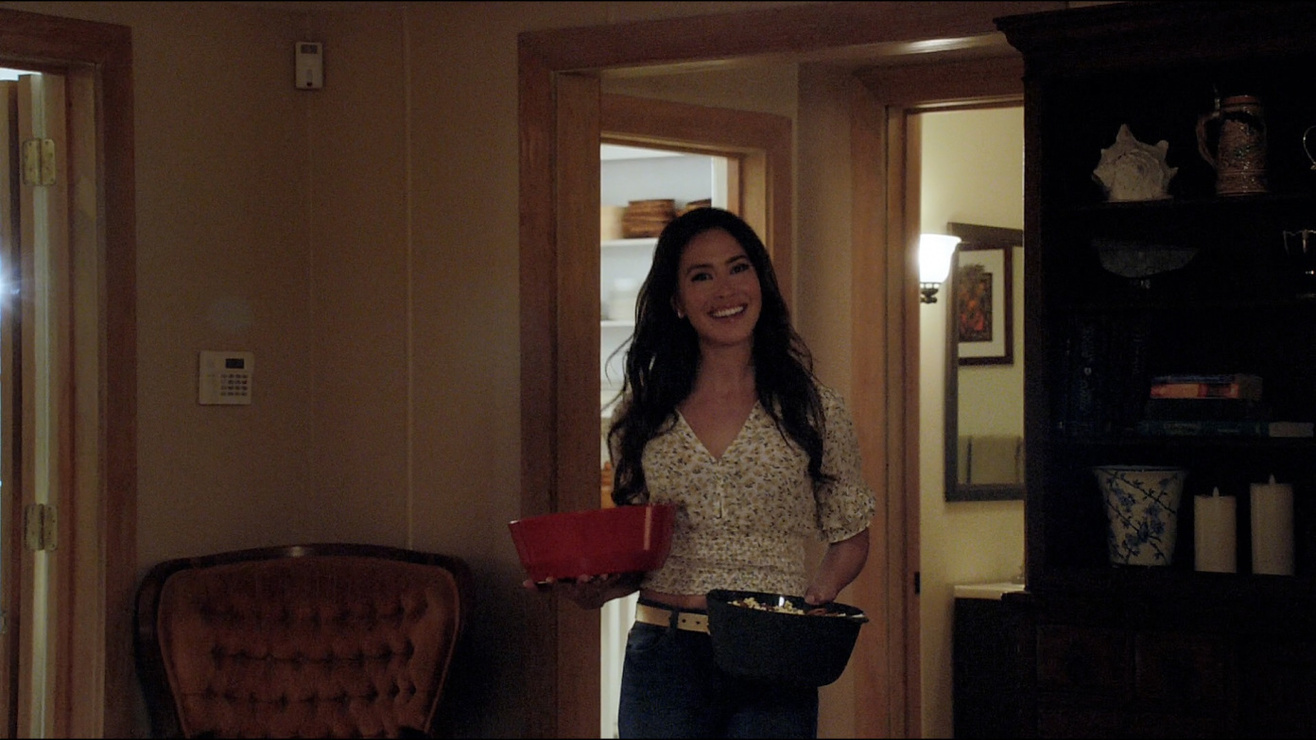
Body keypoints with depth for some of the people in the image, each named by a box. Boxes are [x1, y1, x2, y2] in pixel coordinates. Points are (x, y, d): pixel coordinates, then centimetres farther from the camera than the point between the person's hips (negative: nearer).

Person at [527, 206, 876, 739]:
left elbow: (849, 539, 8)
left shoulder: (813, 408, 2)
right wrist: (593, 589, -7)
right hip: (663, 659, 1)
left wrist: (815, 596, -11)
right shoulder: (641, 412, 7)